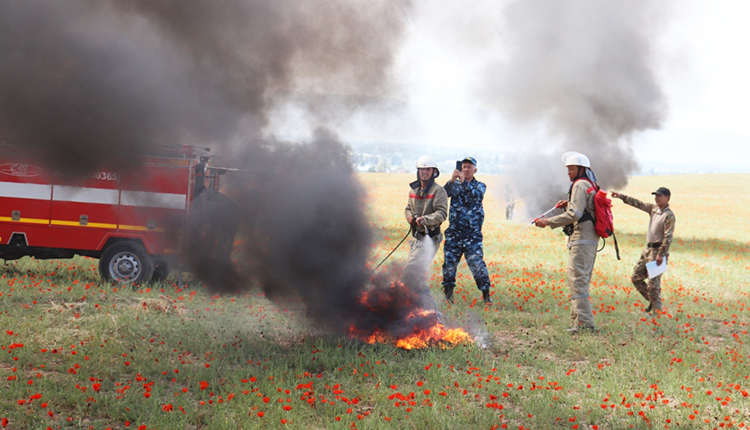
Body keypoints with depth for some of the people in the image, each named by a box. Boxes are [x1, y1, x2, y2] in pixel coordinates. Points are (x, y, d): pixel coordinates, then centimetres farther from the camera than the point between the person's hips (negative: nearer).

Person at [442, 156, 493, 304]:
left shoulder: (480, 186, 7)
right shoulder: (455, 185, 10)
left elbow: (477, 195, -16)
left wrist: (464, 183, -28)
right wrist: (452, 181, -25)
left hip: (472, 233, -2)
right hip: (454, 231, 2)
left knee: (477, 263, -7)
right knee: (449, 262, 2)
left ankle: (486, 294, 3)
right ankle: (448, 292, 15)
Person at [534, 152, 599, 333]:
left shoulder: (580, 185, -11)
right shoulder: (590, 185, 21)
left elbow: (574, 214, -20)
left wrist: (548, 222, -18)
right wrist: (569, 204, 14)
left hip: (581, 240, -11)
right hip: (590, 239, 11)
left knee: (578, 280, -12)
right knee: (579, 281, 13)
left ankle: (585, 323, -14)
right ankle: (578, 321, 16)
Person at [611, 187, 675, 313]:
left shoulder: (669, 215, -13)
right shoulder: (653, 209, 10)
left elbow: (668, 237, -17)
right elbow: (638, 204, 15)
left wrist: (661, 254, -21)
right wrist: (622, 196, 8)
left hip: (658, 250, -9)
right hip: (648, 249, 9)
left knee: (653, 282, -9)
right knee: (636, 277, 11)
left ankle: (657, 310, 0)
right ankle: (651, 300, 22)